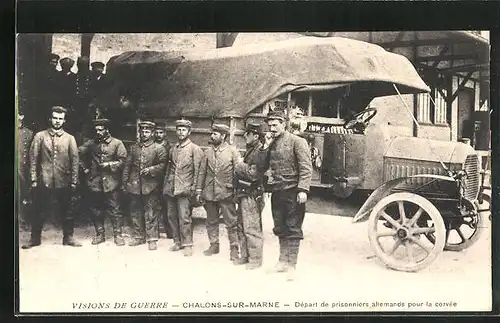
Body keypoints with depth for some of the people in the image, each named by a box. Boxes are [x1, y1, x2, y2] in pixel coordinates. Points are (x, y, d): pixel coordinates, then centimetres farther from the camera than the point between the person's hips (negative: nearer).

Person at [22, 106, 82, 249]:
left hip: (64, 182, 1)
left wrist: (74, 182, -1)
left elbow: (74, 161, 3)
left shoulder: (69, 138, 4)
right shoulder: (40, 136, 2)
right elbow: (33, 158, 1)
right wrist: (34, 179, -5)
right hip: (44, 182, -1)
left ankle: (68, 237, 21)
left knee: (66, 211, 8)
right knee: (38, 211, 6)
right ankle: (35, 238, 18)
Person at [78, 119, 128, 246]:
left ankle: (118, 234, 7)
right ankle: (100, 234, 20)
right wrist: (85, 168, 11)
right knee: (96, 210, 9)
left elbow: (122, 160, -5)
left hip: (111, 183, -3)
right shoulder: (92, 144, 8)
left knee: (114, 210, -2)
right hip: (95, 182, 4)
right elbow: (78, 153, 17)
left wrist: (109, 165, -12)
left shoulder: (117, 144, -1)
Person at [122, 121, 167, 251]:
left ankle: (152, 239, 3)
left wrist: (151, 170, -17)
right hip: (134, 186, 4)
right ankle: (138, 236, 21)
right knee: (135, 212, 10)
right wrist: (125, 182, 7)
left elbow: (162, 165, -2)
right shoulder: (133, 148, 12)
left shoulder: (158, 148, 1)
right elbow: (127, 166, 12)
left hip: (150, 186, -4)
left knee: (151, 213, -2)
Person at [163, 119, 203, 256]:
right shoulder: (173, 149, 15)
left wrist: (193, 188, -10)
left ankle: (187, 245, 1)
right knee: (172, 216, 9)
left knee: (184, 218, -7)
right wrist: (165, 185, 14)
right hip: (170, 188, 6)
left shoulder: (195, 149, -3)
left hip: (184, 189, -6)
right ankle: (177, 241, 21)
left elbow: (197, 170, -5)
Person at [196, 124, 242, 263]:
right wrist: (199, 190, 8)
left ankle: (234, 249, 5)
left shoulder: (232, 151, -3)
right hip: (209, 193, 4)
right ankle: (214, 245, 26)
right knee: (211, 221, 12)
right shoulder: (208, 151, 7)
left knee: (231, 223, -1)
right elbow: (202, 172, 10)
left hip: (226, 193, -4)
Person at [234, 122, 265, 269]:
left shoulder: (259, 152, -15)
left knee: (252, 229, -5)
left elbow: (254, 175, -23)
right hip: (243, 194, 10)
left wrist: (240, 166, -12)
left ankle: (255, 259, 3)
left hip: (252, 196, -10)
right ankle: (245, 256, 26)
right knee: (241, 227, 16)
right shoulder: (249, 150, 15)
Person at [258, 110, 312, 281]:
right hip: (277, 192, 6)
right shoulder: (271, 144, 12)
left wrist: (303, 190, -21)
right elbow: (262, 165, 10)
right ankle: (283, 259, 26)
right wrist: (265, 147, -3)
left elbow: (306, 167, -12)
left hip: (292, 192, -6)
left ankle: (291, 265, 2)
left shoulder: (297, 142, -7)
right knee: (280, 228, 14)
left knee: (293, 229, -1)